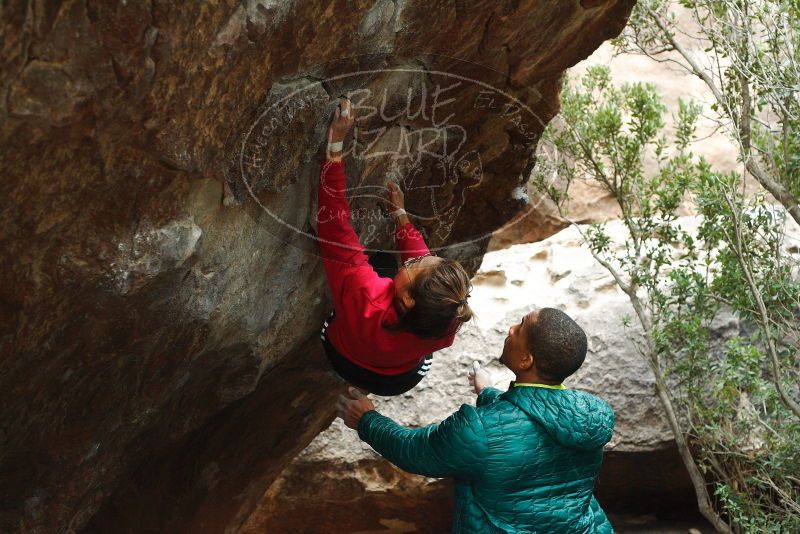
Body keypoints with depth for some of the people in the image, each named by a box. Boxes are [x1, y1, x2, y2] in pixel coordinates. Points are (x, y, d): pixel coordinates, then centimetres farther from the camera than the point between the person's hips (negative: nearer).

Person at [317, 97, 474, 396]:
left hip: (345, 363, -1)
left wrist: (335, 145, -41)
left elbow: (333, 224, -44)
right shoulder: (448, 319, -40)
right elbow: (418, 251, -19)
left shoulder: (363, 296, -50)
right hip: (403, 379, 2)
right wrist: (400, 213, -4)